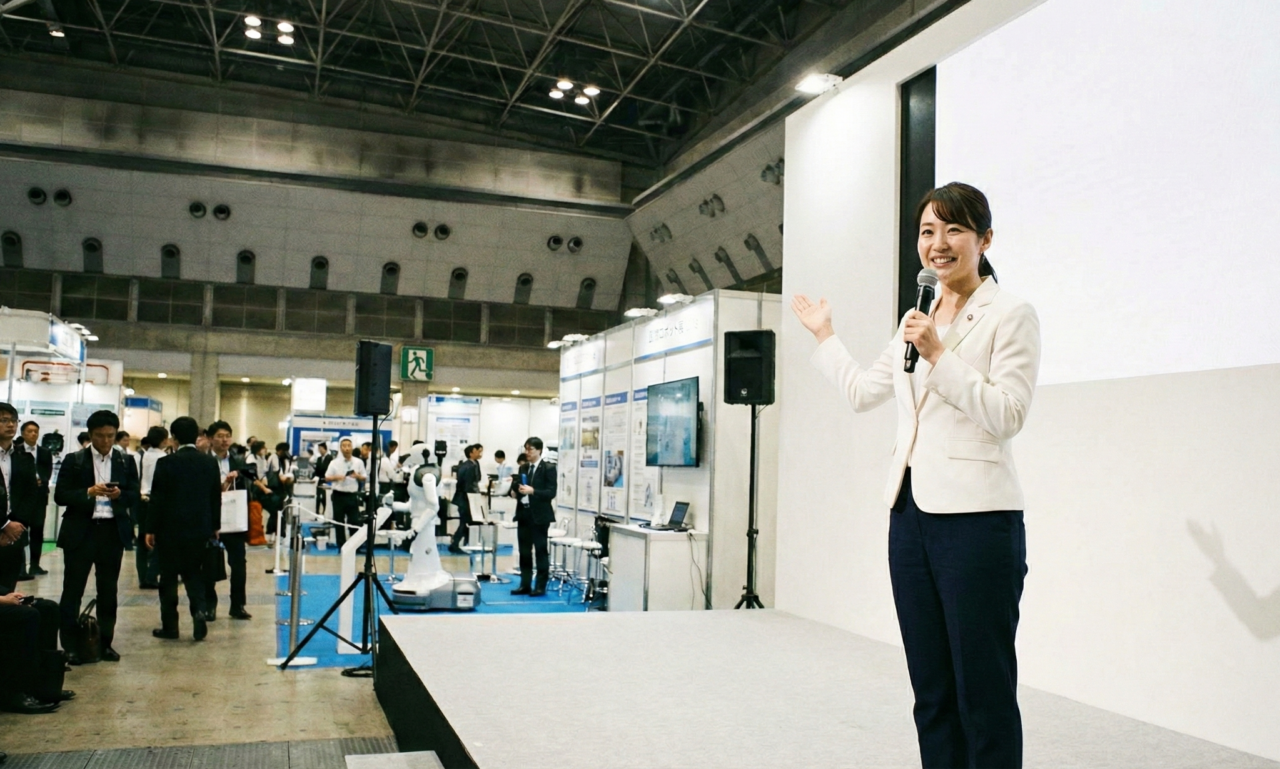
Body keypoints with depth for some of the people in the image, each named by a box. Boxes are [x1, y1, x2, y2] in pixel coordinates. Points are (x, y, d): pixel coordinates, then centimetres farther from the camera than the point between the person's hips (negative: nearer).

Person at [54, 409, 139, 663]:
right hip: (80, 531, -2)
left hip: (113, 531, 2)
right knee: (73, 589, 2)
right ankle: (69, 645, 9)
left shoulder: (126, 462, 7)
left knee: (108, 590, 8)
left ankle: (106, 642, 17)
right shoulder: (74, 461, 2)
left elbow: (134, 496, 6)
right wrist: (89, 492, -19)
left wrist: (119, 494, -15)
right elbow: (60, 495, -4)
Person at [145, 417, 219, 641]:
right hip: (200, 528, 3)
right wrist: (214, 527, 14)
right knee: (193, 572, 15)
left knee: (169, 576, 6)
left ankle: (169, 626, 10)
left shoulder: (166, 463, -10)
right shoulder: (210, 463, 1)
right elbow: (216, 498, 5)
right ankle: (199, 610, -7)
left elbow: (157, 498, -8)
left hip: (170, 529, -3)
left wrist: (151, 529, -1)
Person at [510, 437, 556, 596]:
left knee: (541, 551, 2)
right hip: (523, 513, 6)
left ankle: (540, 586, 7)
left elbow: (551, 492, -13)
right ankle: (525, 585, 14)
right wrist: (515, 490, -5)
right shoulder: (523, 468, 13)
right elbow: (518, 488, 18)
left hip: (539, 515, -6)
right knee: (524, 551, 8)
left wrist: (532, 491, -24)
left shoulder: (548, 468, -6)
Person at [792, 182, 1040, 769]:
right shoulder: (918, 321, 17)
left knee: (984, 694, 0)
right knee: (932, 693, 13)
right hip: (912, 512, 7)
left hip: (976, 517, -7)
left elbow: (1008, 415, -13)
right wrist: (824, 335, 32)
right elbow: (861, 391, 26)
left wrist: (938, 357, -17)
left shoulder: (1011, 314, -4)